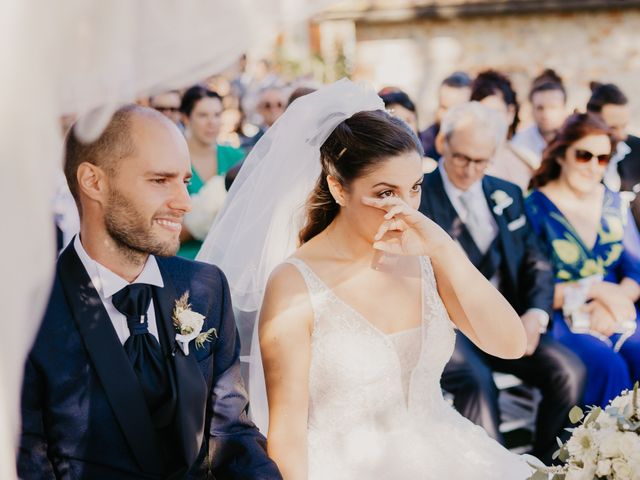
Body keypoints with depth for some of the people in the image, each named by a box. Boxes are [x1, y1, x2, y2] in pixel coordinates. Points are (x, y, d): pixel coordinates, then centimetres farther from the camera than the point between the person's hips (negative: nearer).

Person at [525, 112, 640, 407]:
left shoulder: (613, 203, 13)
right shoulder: (534, 208, -2)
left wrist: (615, 300, -14)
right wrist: (595, 289, -16)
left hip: (613, 315, 4)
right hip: (559, 317, -4)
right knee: (608, 366, -30)